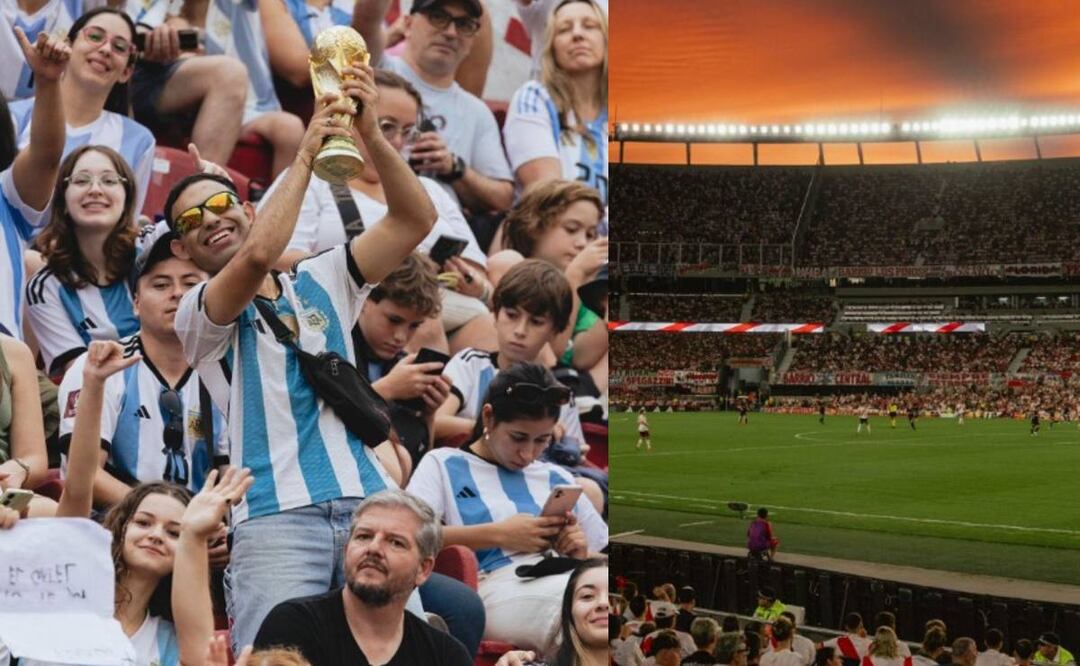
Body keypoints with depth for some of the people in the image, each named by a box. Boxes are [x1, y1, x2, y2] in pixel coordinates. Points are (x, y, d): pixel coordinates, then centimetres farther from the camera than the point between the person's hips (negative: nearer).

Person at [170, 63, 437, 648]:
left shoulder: (320, 282, 20)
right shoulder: (195, 313, 8)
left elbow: (416, 220, 8)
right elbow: (258, 256, -14)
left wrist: (371, 134, -5)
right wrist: (306, 153, -8)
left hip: (370, 502, 3)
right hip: (277, 517, -3)